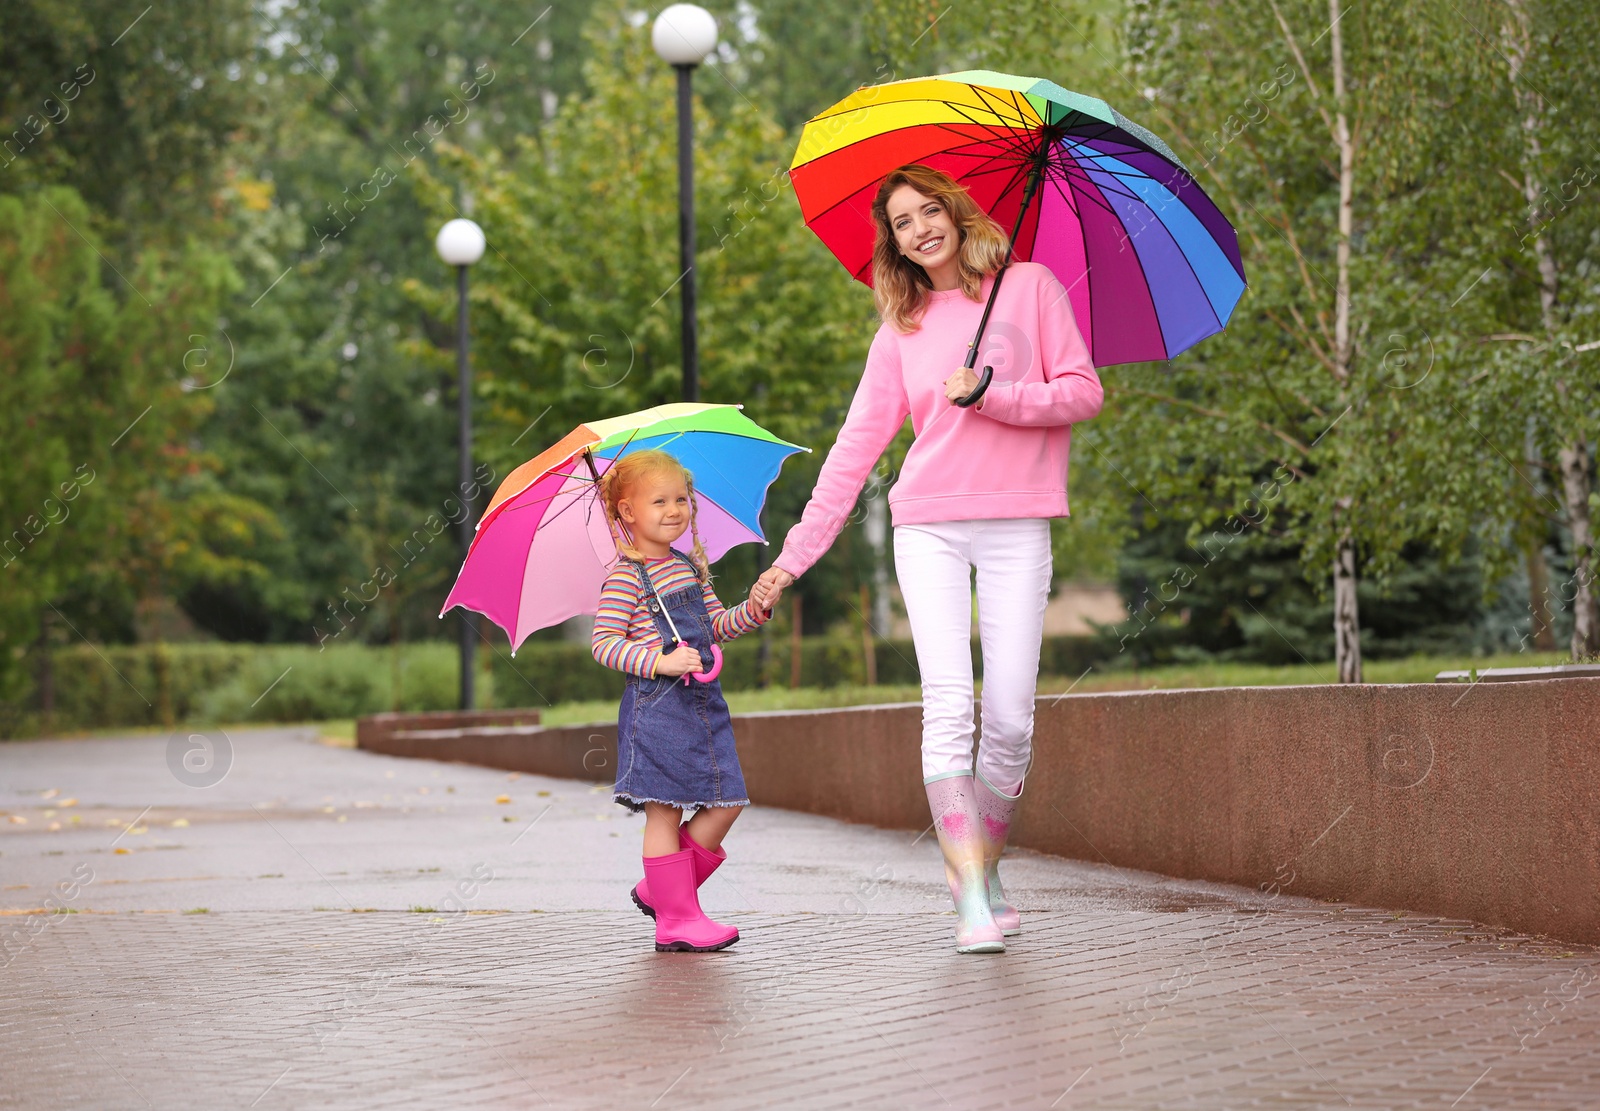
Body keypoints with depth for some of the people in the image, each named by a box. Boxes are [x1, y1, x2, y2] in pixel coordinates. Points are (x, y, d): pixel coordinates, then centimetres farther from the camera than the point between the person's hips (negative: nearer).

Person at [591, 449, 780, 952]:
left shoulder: (690, 567, 15)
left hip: (702, 700, 8)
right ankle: (676, 920, 2)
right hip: (655, 704, -8)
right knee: (665, 810, -4)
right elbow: (604, 642, -12)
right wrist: (660, 662, -21)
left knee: (723, 804, 5)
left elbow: (717, 625, 20)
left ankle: (660, 890, 19)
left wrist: (755, 609, 2)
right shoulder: (626, 577, -8)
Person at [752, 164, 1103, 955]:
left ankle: (982, 866, 17)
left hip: (1016, 526, -1)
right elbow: (859, 443, 13)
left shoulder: (1029, 287, 8)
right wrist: (796, 553, 8)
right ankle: (972, 902, -17)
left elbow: (1084, 391, 2)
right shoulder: (901, 331, 15)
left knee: (1010, 716, -5)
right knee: (948, 703, -14)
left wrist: (993, 397, -12)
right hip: (929, 526, 1)